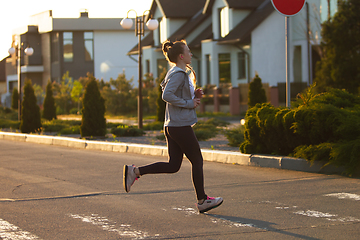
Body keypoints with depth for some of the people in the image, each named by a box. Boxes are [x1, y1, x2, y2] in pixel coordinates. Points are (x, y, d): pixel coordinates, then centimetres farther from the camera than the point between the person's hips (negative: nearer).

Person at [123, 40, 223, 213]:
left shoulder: (181, 73, 17)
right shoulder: (178, 74, -14)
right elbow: (167, 96, -25)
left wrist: (194, 95, 9)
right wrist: (189, 103, -18)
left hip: (171, 126, 10)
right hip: (181, 126, -10)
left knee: (173, 165, 9)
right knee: (197, 161, 3)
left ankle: (135, 171, 3)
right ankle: (202, 201, 11)